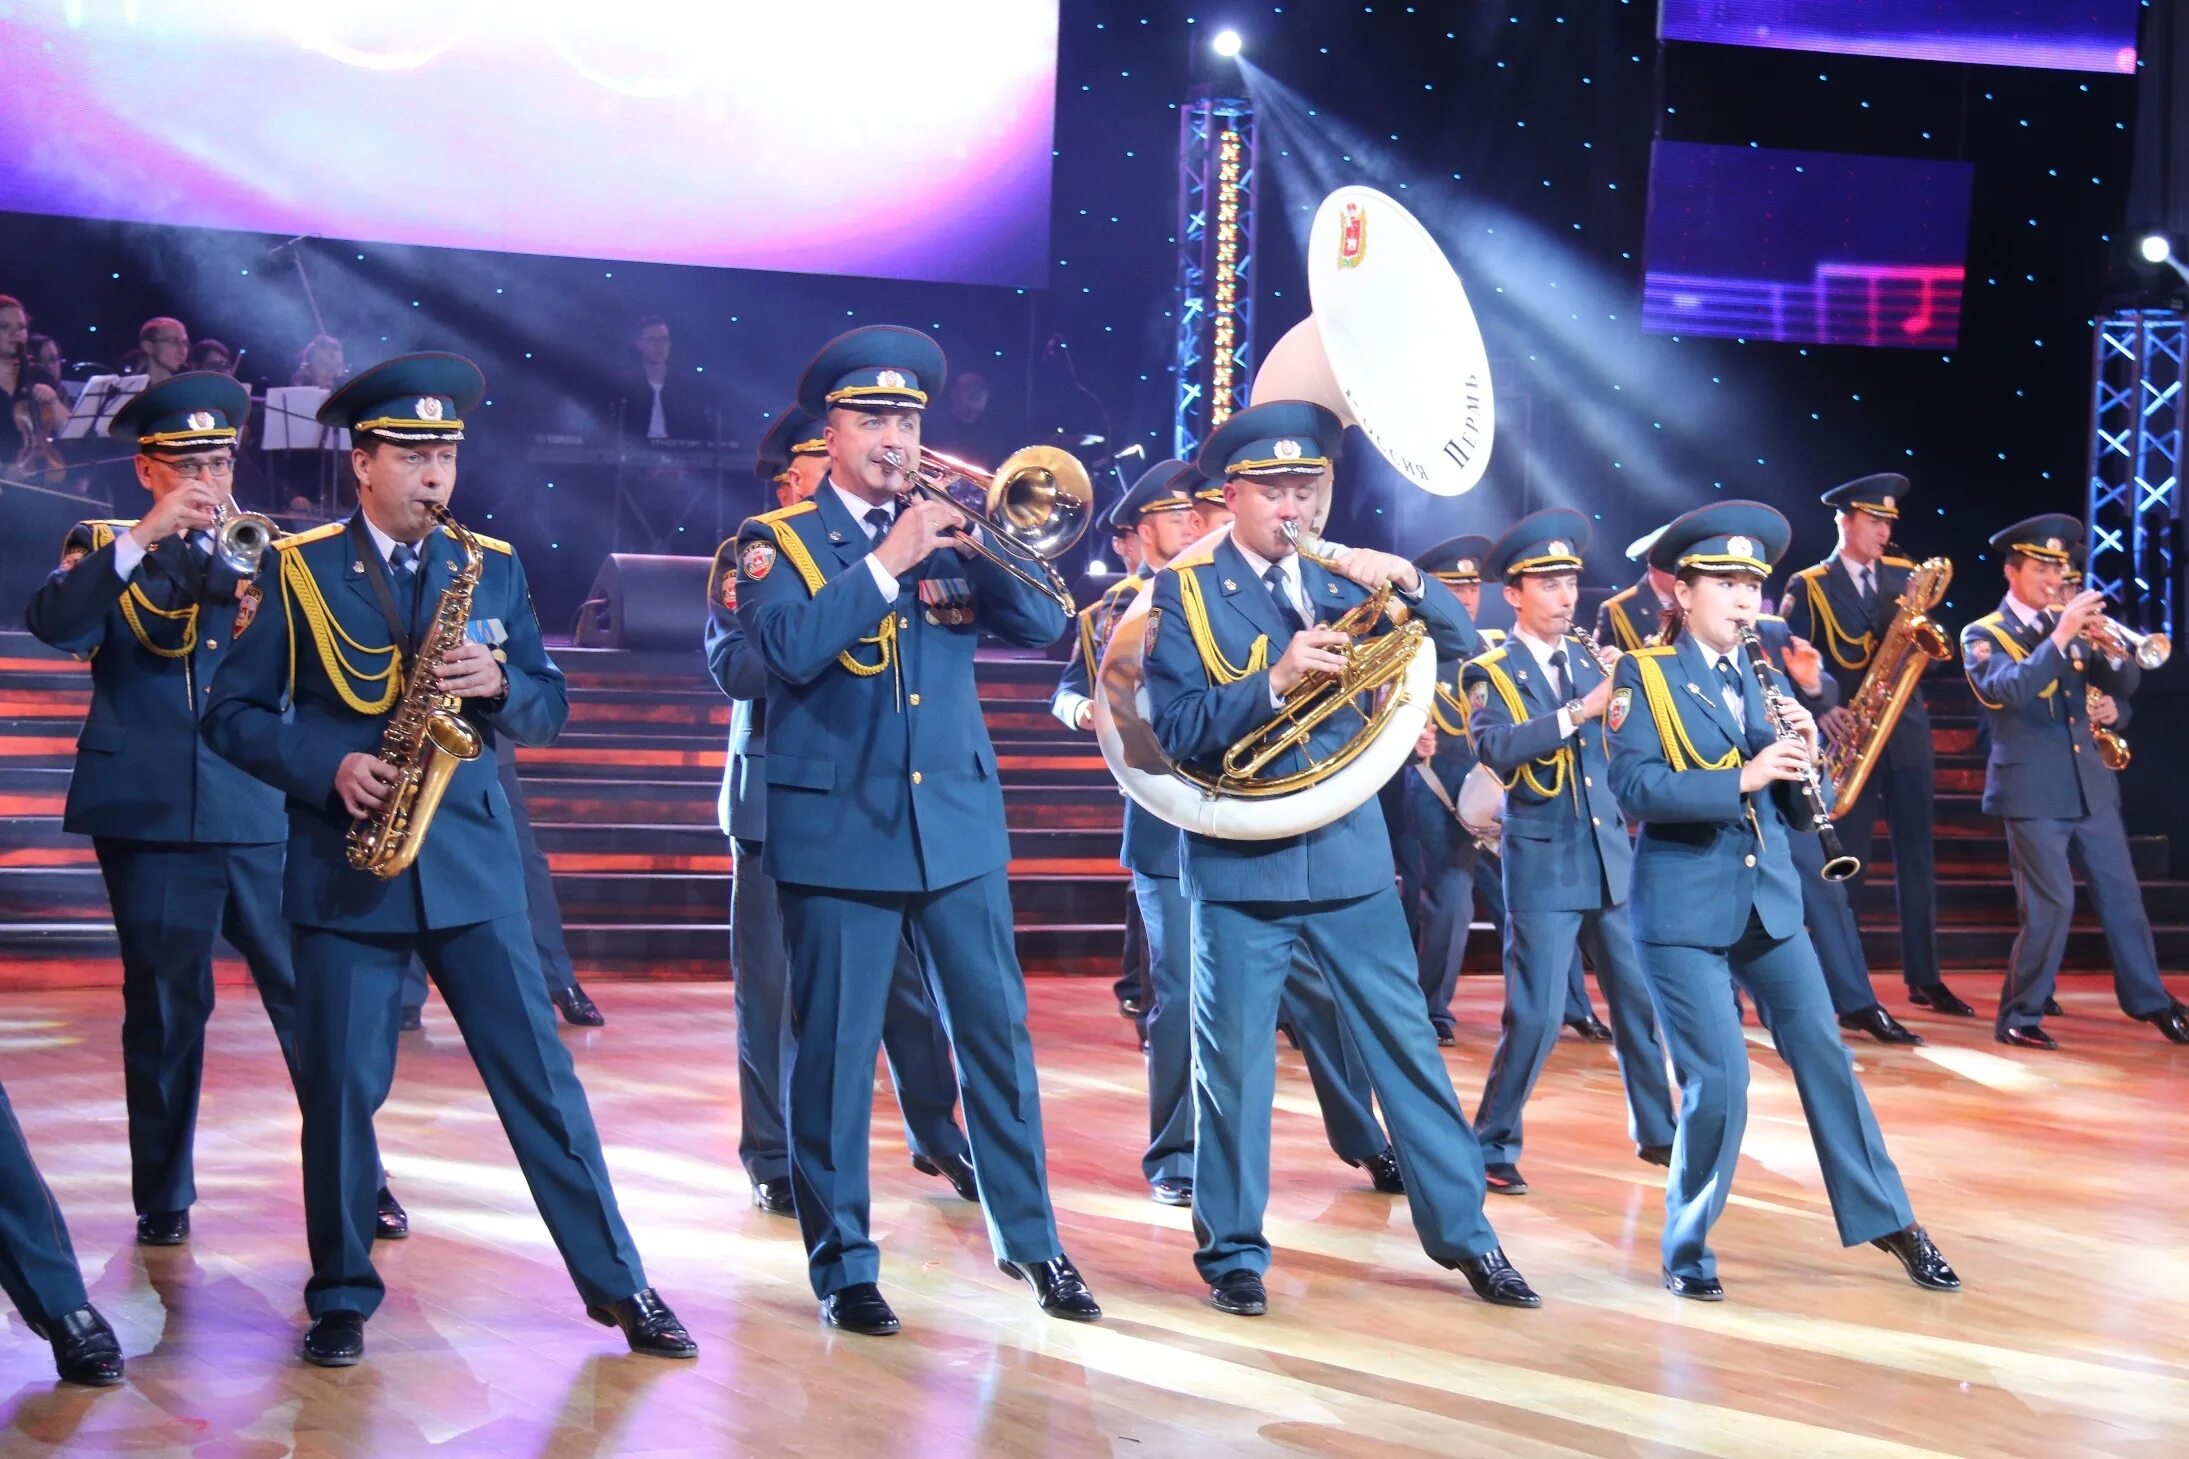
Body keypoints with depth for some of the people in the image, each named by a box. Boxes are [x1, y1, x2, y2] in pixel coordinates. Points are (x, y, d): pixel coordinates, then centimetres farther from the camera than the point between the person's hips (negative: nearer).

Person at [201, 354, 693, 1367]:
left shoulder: (492, 567, 9)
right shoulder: (298, 568, 1)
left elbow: (549, 708, 9)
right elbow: (232, 714, 0)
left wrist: (498, 685, -13)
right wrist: (328, 769, -15)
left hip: (471, 861, 2)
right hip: (343, 865, -2)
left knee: (539, 1075, 1)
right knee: (339, 1086, 1)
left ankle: (615, 1282, 6)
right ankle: (341, 1295, 17)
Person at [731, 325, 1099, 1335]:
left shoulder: (946, 533, 11)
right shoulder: (778, 541, 1)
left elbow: (1043, 626, 0)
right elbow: (788, 649, -18)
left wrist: (981, 546, -14)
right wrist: (888, 560, -20)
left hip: (959, 822, 3)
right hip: (836, 828, -3)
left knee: (997, 1032, 6)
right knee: (835, 1048, 1)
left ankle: (1029, 1238, 18)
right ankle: (842, 1260, 11)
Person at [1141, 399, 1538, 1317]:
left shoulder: (1337, 580, 9)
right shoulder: (1186, 591, -2)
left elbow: (1458, 639, 4)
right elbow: (1179, 729, -12)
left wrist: (1407, 581, -15)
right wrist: (1275, 680, -25)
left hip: (1348, 851, 3)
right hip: (1240, 861, -3)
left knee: (1406, 1044, 6)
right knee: (1234, 1059, 2)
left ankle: (1461, 1230, 15)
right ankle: (1233, 1250, 14)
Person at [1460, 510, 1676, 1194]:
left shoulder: (1592, 658, 11)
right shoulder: (1489, 673, -4)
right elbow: (1497, 749, -23)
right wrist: (1582, 710, -32)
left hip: (1613, 857, 5)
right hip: (1542, 863, -5)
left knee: (1642, 1000, 11)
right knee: (1536, 1016, -8)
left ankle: (1656, 1131, 24)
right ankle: (1493, 1145, 5)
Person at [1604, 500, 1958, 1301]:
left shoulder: (1767, 681, 11)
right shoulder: (1645, 675, -4)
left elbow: (1804, 811, 9)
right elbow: (1635, 786, -18)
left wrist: (1804, 754, -11)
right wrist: (1742, 777, -26)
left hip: (1770, 901, 5)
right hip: (1683, 909, -5)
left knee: (1824, 1056, 8)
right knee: (1720, 1080, -9)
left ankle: (1886, 1220, 20)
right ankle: (1687, 1247, 9)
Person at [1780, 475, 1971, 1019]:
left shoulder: (1904, 576, 11)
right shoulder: (1808, 587, -2)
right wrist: (1820, 710, -22)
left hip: (1907, 731, 4)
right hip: (1849, 737, -4)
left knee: (1917, 855, 5)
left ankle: (1924, 978, 11)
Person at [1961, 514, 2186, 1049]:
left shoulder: (2070, 621, 12)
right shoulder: (1982, 635, -4)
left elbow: (2125, 684, 7)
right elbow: (2006, 691, -24)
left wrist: (2111, 650, -15)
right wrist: (2060, 636, -28)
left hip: (2090, 782, 6)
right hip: (2033, 789, -6)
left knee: (2121, 894, 9)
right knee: (2049, 904, -9)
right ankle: (2018, 1017, 3)